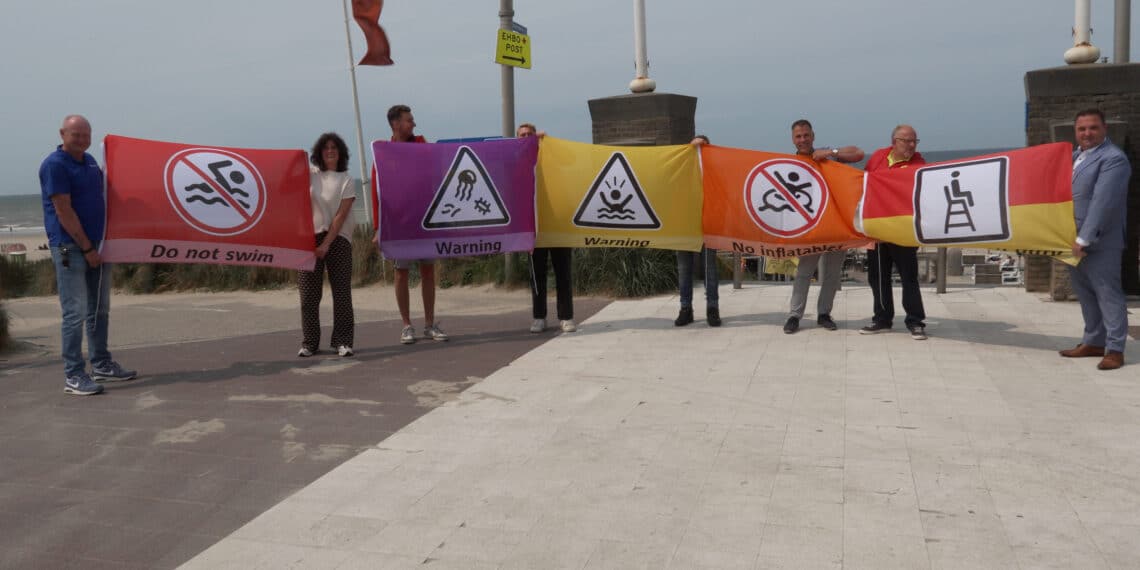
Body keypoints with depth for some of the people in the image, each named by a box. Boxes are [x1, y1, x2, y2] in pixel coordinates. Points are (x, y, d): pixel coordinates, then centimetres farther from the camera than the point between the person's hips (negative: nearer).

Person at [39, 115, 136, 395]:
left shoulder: (90, 161, 12)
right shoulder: (54, 165, -12)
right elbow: (64, 212, -16)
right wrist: (87, 248, -16)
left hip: (97, 245, 8)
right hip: (70, 248, -8)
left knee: (100, 309, 14)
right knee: (75, 312, -7)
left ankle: (102, 365, 24)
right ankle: (74, 376, -2)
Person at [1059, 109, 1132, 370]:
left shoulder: (1113, 158, -13)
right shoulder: (1074, 156, 14)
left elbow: (1102, 202, -20)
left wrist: (1084, 239, -23)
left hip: (1099, 243, -8)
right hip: (1074, 240, 8)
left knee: (1108, 294, -2)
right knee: (1086, 294, 15)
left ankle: (1114, 349, 4)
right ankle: (1093, 342, 26)